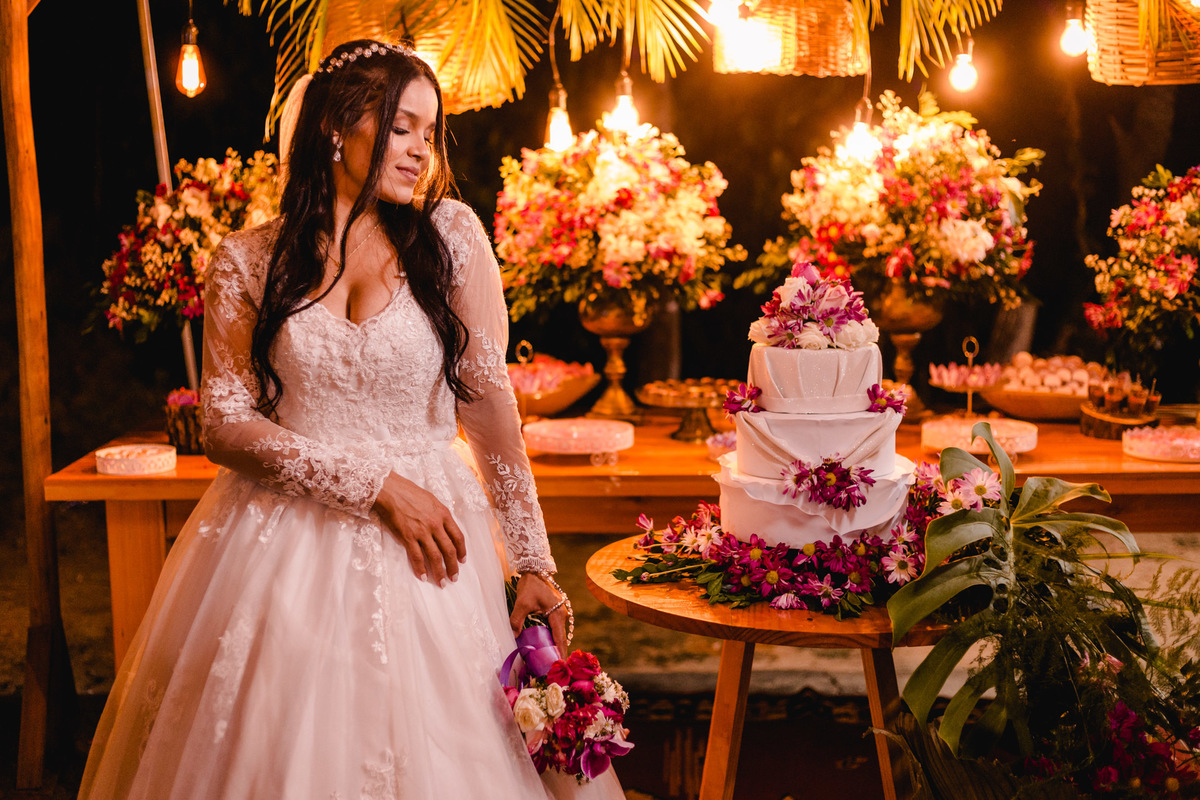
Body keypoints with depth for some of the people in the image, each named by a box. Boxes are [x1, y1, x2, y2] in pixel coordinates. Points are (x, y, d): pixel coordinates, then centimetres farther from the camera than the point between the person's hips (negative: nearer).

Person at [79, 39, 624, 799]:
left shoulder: (451, 235, 0)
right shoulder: (247, 263, 1)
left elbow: (491, 404, -3)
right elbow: (226, 426, -4)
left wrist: (534, 562, -6)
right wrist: (377, 485, -13)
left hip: (426, 546, 0)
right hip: (285, 546, 0)